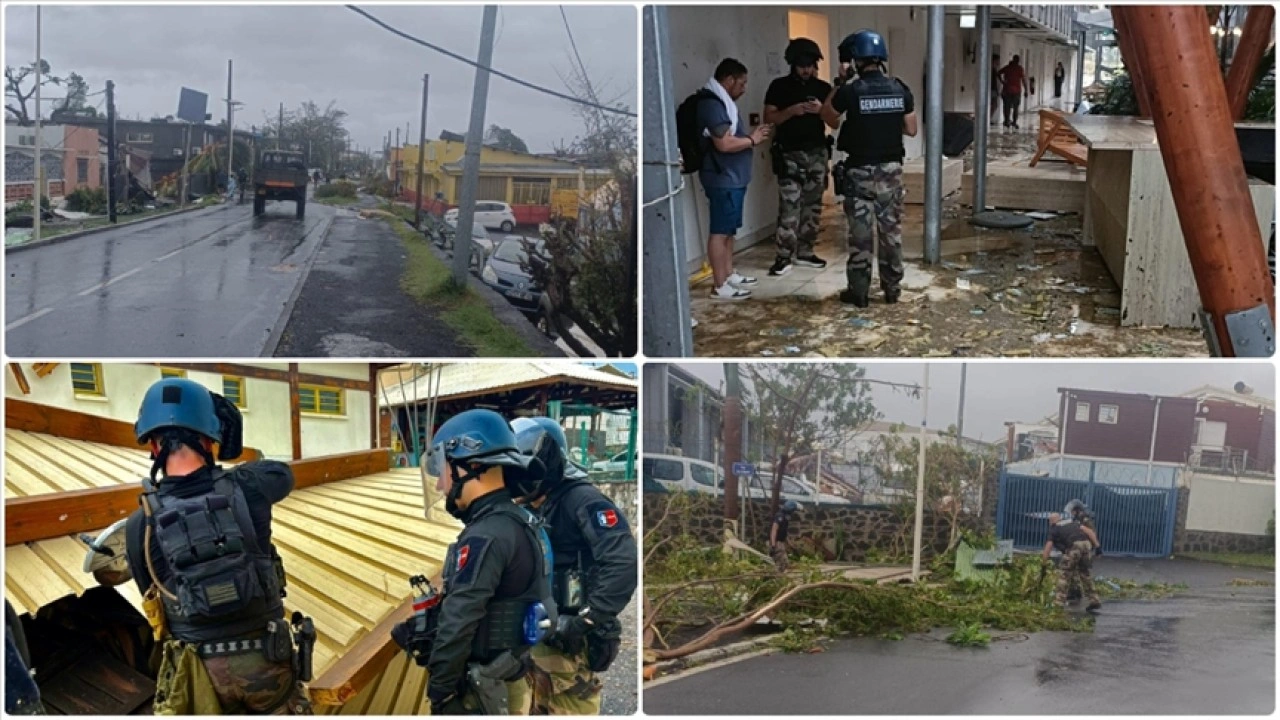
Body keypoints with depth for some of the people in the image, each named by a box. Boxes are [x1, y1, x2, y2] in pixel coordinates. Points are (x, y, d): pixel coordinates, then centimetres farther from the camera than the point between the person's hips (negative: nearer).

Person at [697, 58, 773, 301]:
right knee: (720, 231, -7)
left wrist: (750, 137, 10)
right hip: (723, 179, -11)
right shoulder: (713, 104, -19)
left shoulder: (722, 102, 15)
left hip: (732, 177, 11)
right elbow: (724, 143, -26)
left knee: (729, 229, 16)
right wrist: (752, 139, -13)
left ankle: (729, 275, 25)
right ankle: (720, 286, -3)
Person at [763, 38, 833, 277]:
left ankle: (804, 253, 16)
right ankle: (784, 256, -6)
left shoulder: (823, 88, 7)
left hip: (817, 153, 4)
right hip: (789, 154, -3)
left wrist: (821, 110, -14)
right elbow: (768, 118, -4)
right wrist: (792, 110, -18)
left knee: (812, 205, 7)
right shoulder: (779, 86, 0)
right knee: (789, 206, -9)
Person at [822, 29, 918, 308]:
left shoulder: (851, 90, -12)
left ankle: (859, 292, 9)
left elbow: (827, 115, 6)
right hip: (891, 169, 3)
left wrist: (840, 81, 7)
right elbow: (911, 130, 6)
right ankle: (892, 288, 20)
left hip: (860, 171, -3)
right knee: (892, 231, 12)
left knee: (860, 233, 4)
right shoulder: (900, 89, -1)